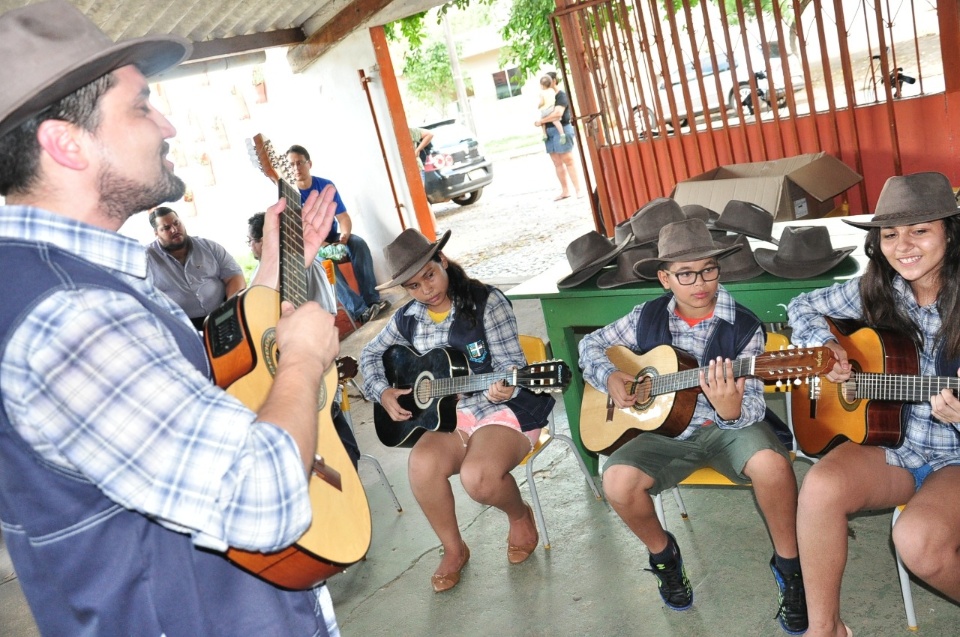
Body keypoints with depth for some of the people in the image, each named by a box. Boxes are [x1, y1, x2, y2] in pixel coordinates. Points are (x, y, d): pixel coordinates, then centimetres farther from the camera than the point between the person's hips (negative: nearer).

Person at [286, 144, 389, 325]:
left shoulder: (326, 186, -3)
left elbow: (343, 217, -5)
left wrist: (344, 237, -27)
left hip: (332, 237, 3)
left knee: (358, 243, -27)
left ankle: (372, 299, -30)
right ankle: (358, 310, -40)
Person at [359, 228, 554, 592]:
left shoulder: (486, 302, -9)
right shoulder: (408, 319, 6)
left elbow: (510, 363, -13)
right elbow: (370, 355, 20)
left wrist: (503, 389, -35)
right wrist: (383, 393, 3)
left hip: (506, 408, -4)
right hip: (450, 415, 4)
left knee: (478, 476, -32)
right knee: (422, 464, -28)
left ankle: (520, 515, 6)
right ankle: (453, 549, -1)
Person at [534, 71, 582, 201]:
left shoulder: (561, 96, -8)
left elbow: (557, 114, -22)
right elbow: (544, 113, 14)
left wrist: (541, 121, -16)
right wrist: (544, 127, -4)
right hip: (549, 131, 8)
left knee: (568, 161, -9)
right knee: (557, 163, 7)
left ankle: (578, 190, -7)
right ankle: (565, 191, 12)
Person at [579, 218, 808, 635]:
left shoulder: (743, 327, -9)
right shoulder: (648, 317, 0)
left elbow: (753, 407, -15)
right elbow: (591, 344, 14)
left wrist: (731, 409, -40)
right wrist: (609, 377, -7)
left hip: (730, 427, -2)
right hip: (667, 425, 2)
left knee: (772, 464, -35)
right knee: (618, 481, -25)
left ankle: (788, 566, -6)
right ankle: (663, 554, 8)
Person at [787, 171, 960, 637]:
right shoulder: (874, 291, -2)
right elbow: (803, 307, 14)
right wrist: (824, 346, -6)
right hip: (890, 441, 4)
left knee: (919, 539, -32)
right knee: (821, 486, -28)